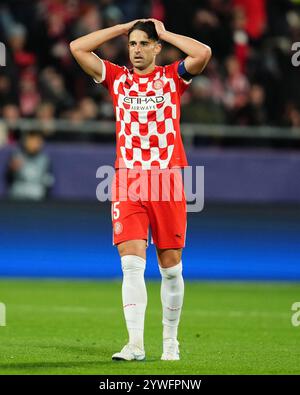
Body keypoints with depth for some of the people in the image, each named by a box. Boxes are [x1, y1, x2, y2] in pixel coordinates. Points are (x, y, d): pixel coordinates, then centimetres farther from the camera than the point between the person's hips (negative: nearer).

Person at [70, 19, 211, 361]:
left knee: (170, 267, 4)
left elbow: (203, 53, -10)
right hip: (127, 181, 1)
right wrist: (123, 27, 8)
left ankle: (170, 341, 17)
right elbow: (77, 48, 5)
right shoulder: (117, 77, 12)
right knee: (131, 263, -11)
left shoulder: (172, 77, 7)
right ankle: (135, 344, -15)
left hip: (167, 181, 0)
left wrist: (164, 33, 2)